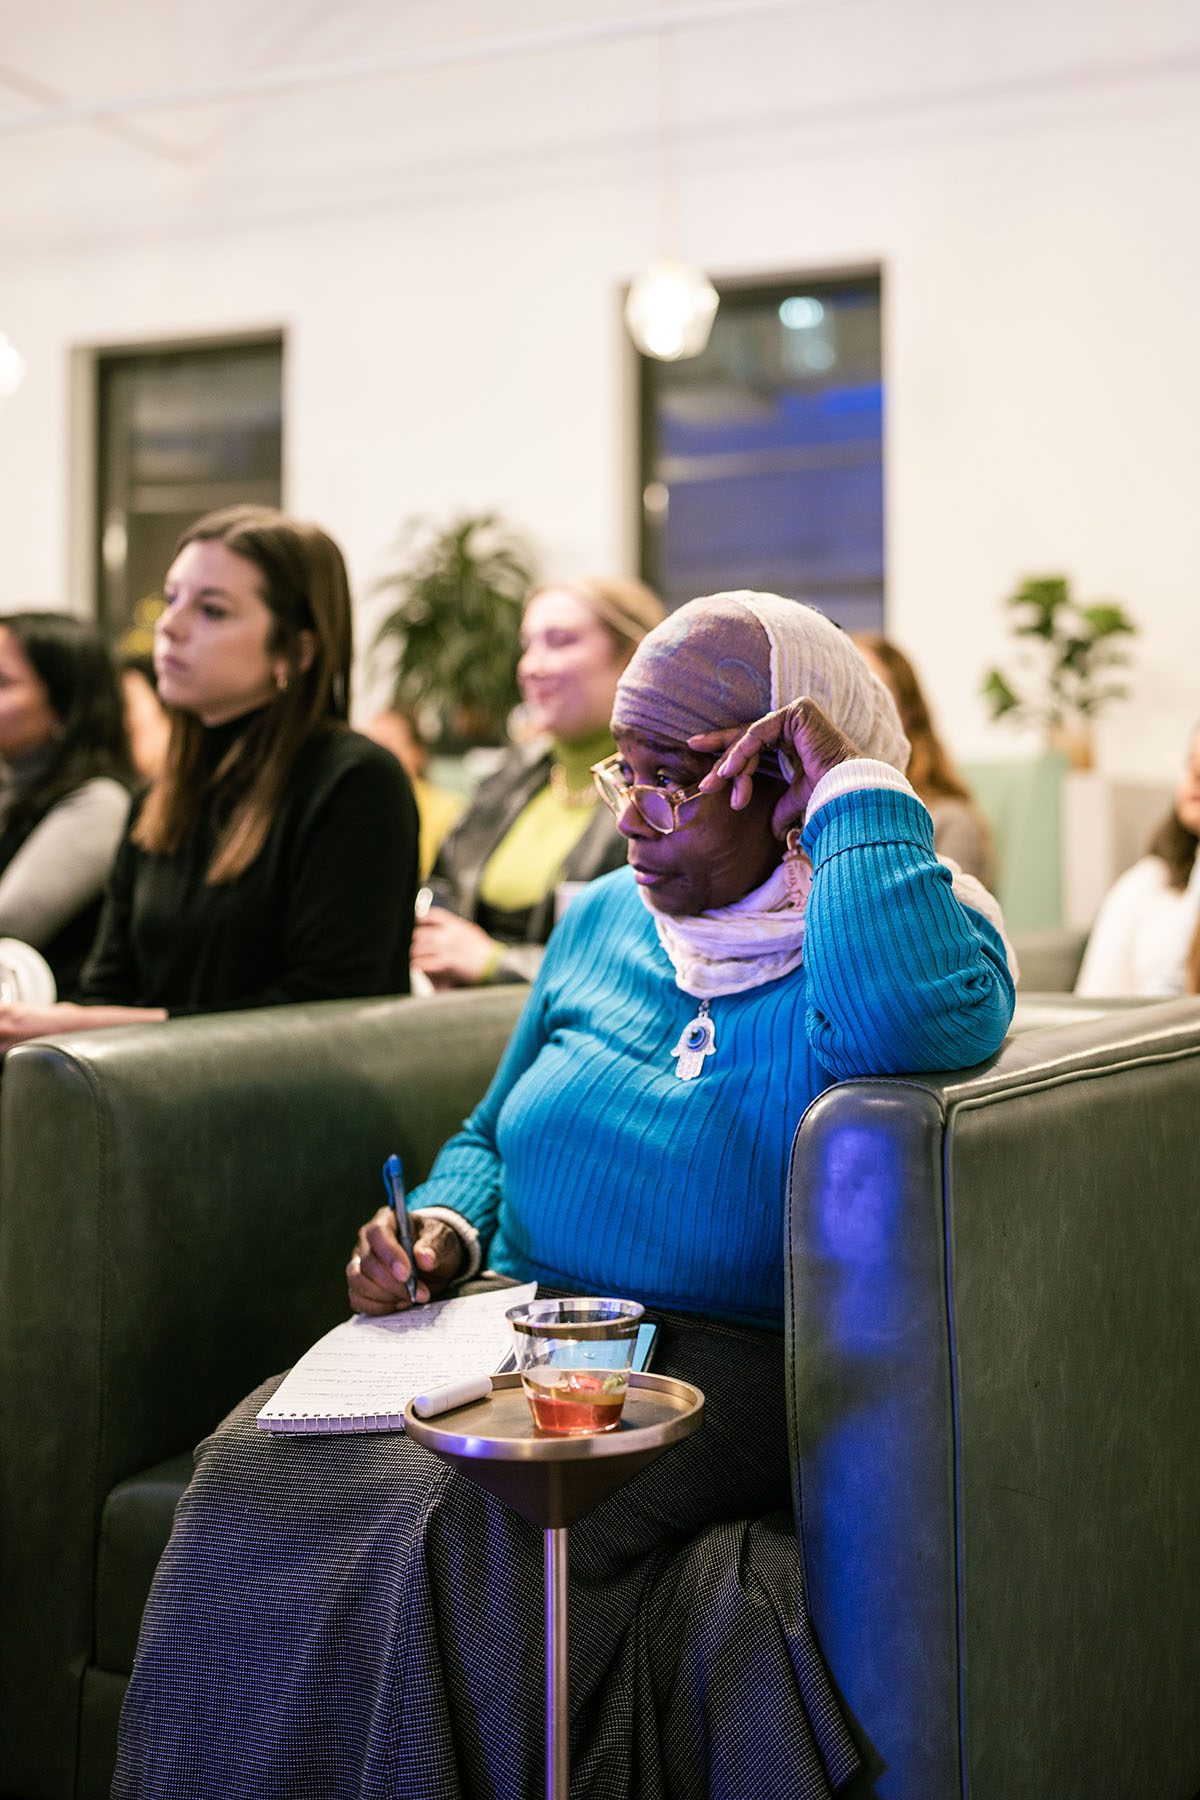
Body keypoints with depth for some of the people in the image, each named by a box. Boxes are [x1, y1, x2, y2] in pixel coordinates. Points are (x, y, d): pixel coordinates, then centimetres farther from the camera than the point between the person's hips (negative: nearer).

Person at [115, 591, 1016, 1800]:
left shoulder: (916, 923, -4)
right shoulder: (603, 920, 15)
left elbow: (917, 1024, -32)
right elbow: (488, 1138, 26)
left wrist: (862, 786, -19)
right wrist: (445, 1230, 4)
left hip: (720, 1370, -5)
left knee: (472, 1520, -33)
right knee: (265, 1476, -23)